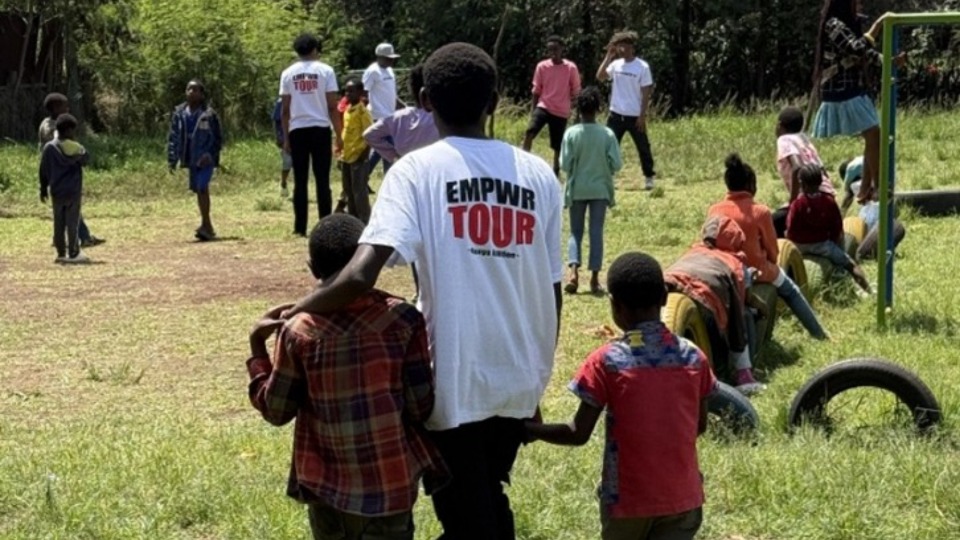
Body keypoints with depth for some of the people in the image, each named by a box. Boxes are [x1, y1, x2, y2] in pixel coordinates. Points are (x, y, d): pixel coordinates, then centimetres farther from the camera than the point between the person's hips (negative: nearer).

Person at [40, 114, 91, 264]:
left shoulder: (49, 148, -2)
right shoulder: (76, 148, -9)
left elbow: (43, 171, 3)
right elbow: (86, 160, 7)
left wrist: (43, 189, 11)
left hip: (56, 192, 2)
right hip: (74, 192, -2)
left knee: (59, 224, 9)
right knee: (73, 223, 2)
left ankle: (61, 253, 10)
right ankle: (73, 254, 2)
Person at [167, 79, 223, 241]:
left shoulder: (209, 114, -7)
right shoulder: (179, 113, 4)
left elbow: (218, 138, -2)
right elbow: (173, 137, 7)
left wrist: (211, 154, -13)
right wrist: (172, 159, 2)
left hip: (205, 159, -5)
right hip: (190, 159, 5)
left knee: (202, 188, -17)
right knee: (198, 190, 12)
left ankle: (205, 225, -16)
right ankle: (208, 227, 24)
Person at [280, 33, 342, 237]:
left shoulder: (288, 73, 5)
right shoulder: (325, 70, 0)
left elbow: (285, 110, 4)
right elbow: (332, 106, -3)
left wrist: (285, 138, 9)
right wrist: (339, 134, 3)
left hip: (297, 130, 2)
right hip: (320, 129, -2)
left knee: (300, 180, 5)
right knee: (322, 180, 2)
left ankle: (300, 227, 3)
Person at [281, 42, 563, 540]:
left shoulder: (417, 171, -9)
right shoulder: (538, 175, 2)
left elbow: (361, 276, -22)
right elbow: (552, 293, 6)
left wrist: (295, 311, -7)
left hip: (457, 383, -5)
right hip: (519, 380, 5)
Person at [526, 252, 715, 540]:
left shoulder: (606, 362, -12)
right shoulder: (694, 357, -2)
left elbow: (579, 434, -9)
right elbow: (699, 425, 10)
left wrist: (531, 429, 6)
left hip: (628, 498, -2)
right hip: (682, 497, 2)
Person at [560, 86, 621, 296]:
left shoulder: (571, 134, -10)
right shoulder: (607, 134, -8)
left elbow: (565, 164, -10)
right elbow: (616, 164, -9)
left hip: (577, 189, 0)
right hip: (600, 189, 0)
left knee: (575, 232, 9)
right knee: (596, 232, 6)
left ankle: (574, 272, -10)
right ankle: (594, 278, 3)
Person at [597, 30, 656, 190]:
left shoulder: (642, 67, -8)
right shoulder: (615, 64, 4)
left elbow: (646, 93, -8)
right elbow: (600, 77, -10)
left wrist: (642, 115, -12)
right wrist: (608, 56, -10)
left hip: (635, 116, -4)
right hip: (616, 114, 4)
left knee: (643, 147, 6)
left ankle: (649, 177, 19)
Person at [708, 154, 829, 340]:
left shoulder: (713, 211, -8)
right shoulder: (760, 212, -16)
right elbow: (772, 250, -6)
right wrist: (768, 266, 15)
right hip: (757, 271, -3)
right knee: (791, 292, 24)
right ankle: (818, 333, 29)